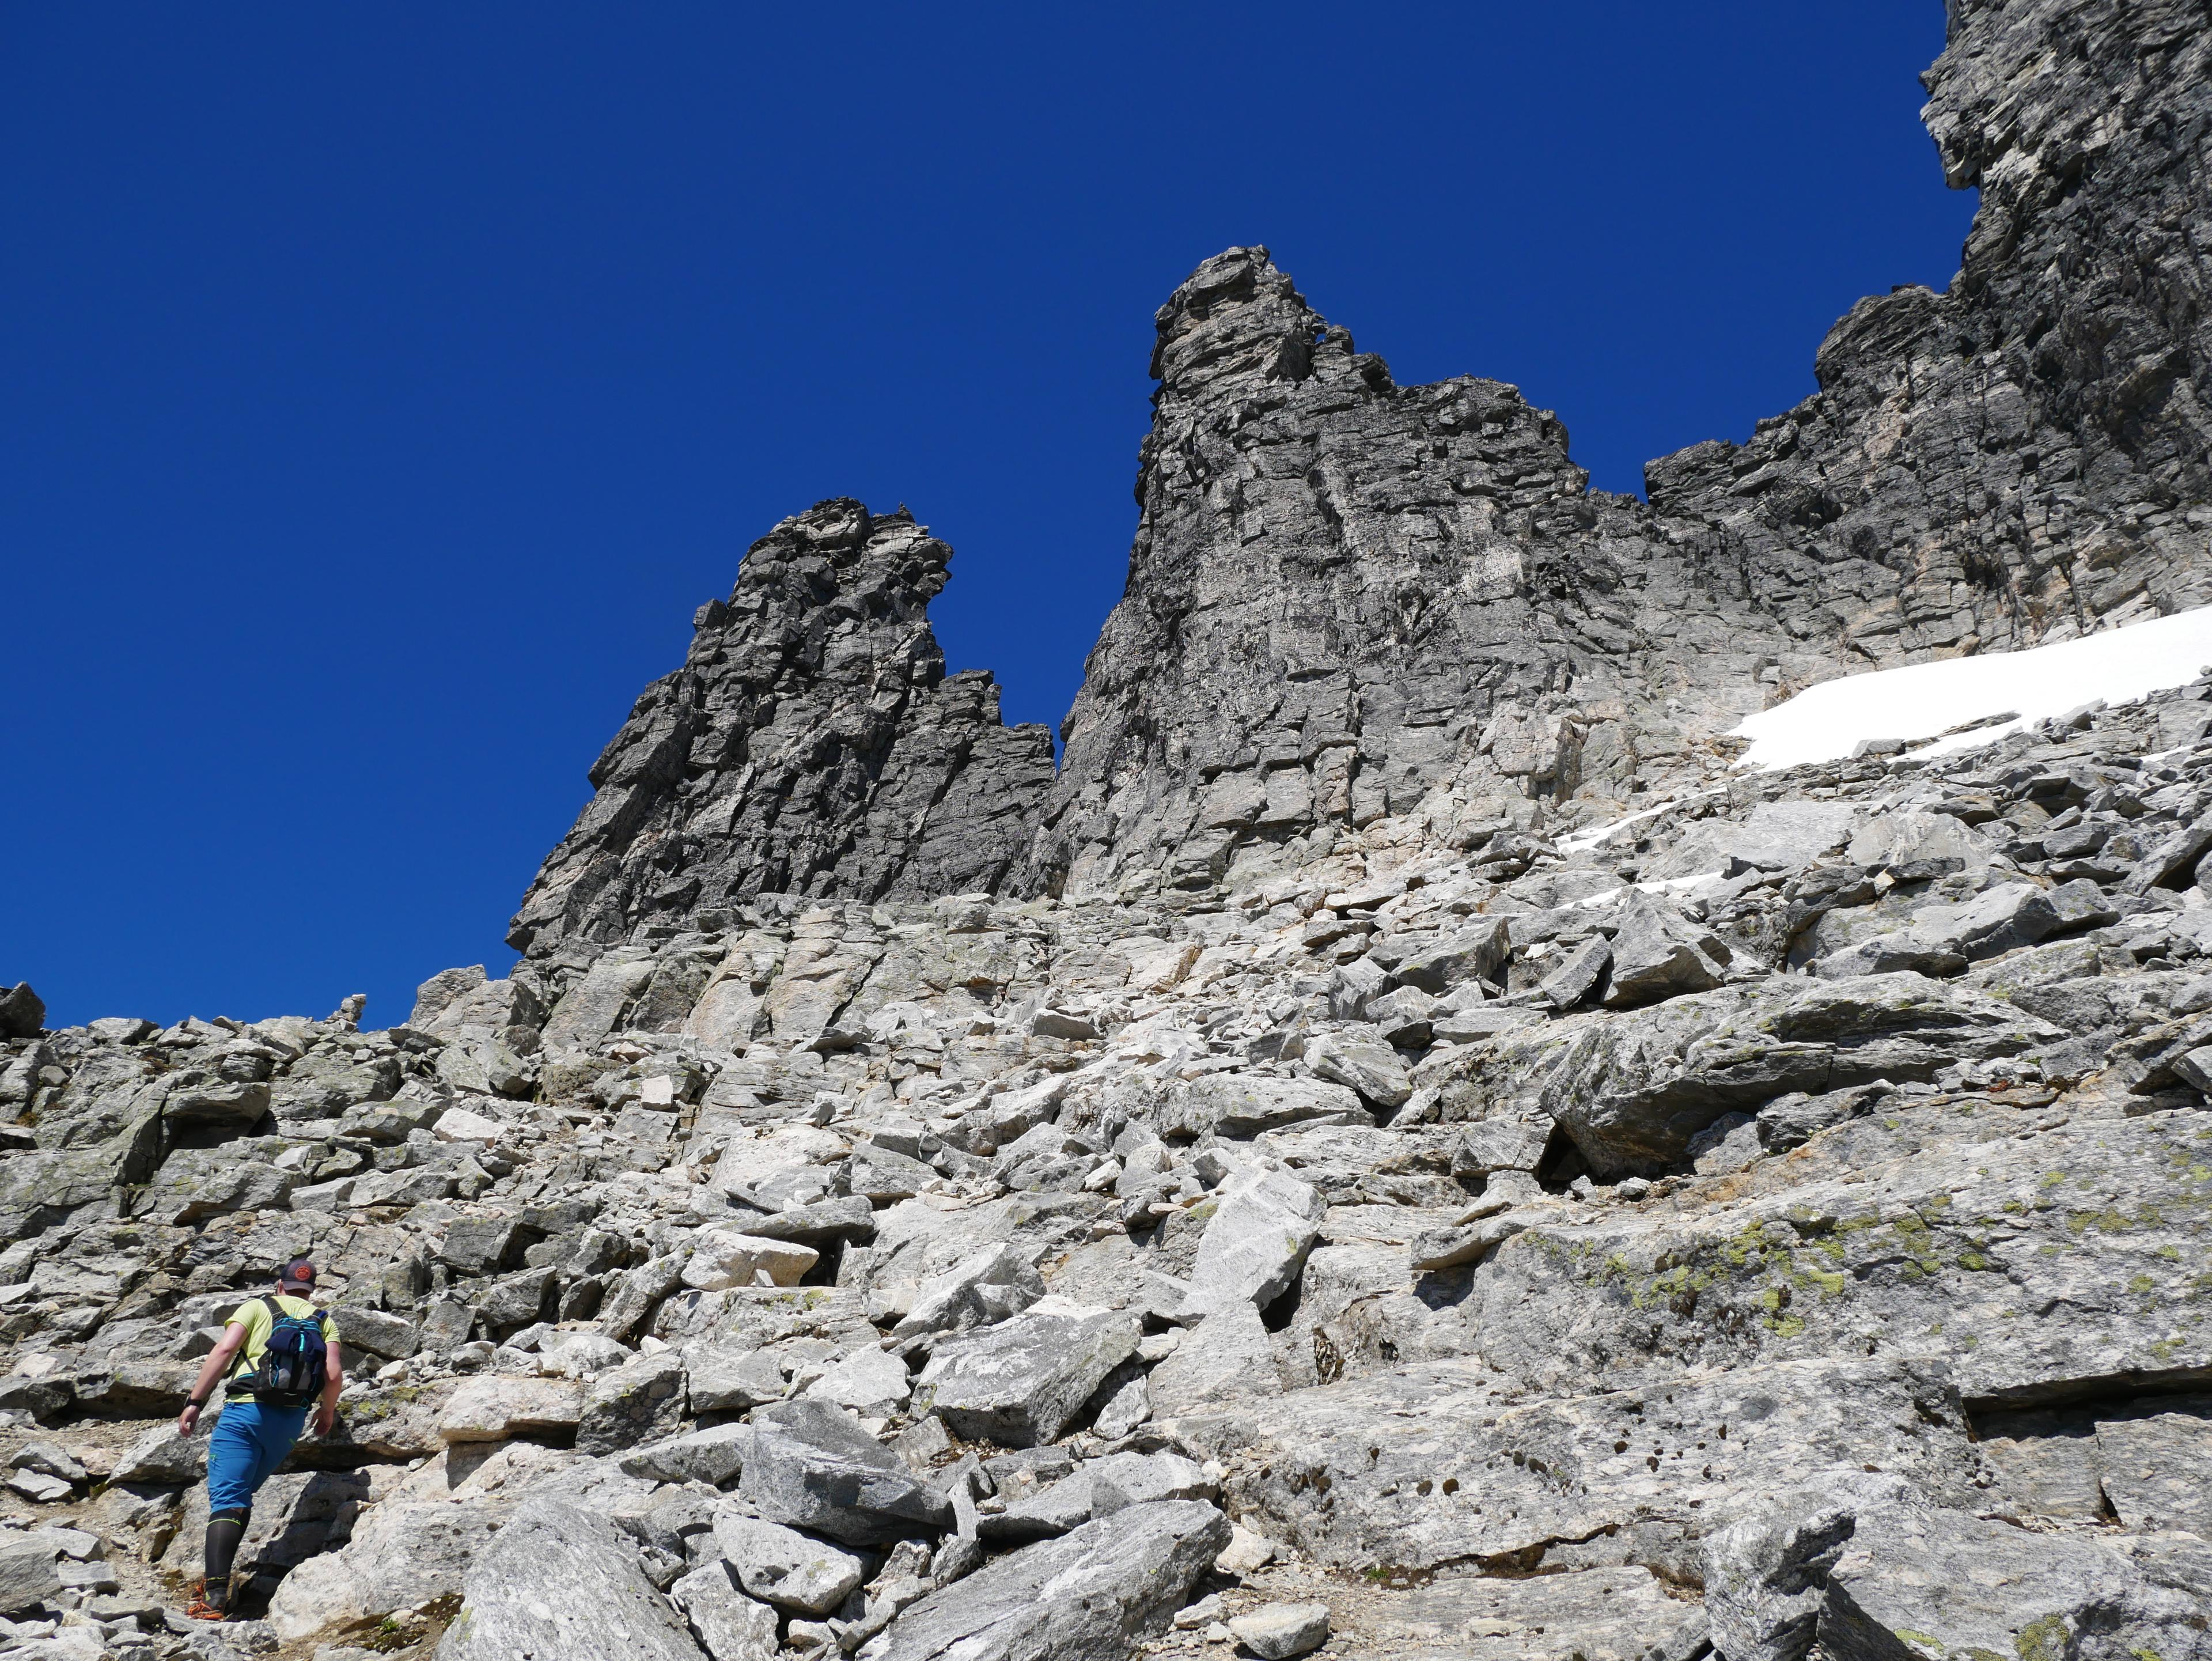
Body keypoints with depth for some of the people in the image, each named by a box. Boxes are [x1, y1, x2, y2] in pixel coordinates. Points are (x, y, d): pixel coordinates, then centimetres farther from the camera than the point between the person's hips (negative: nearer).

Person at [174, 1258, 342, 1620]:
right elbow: (334, 1376, 2)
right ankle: (220, 1575, 17)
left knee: (226, 1499, -10)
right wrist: (327, 1413, 19)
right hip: (291, 1421, 3)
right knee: (240, 1495, 23)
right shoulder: (324, 1322, 15)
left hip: (246, 1410, -3)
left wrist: (194, 1403, -3)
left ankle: (214, 1595, -24)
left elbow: (224, 1350, -6)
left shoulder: (257, 1307, 10)